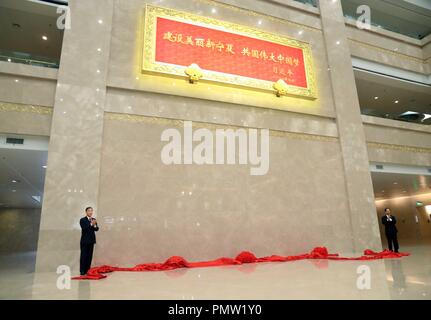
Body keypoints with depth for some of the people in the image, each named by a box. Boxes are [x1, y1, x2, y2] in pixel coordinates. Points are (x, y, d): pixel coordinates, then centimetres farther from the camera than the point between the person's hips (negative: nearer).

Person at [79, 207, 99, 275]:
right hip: (85, 241, -5)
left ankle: (87, 270, 14)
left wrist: (94, 225, -19)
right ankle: (82, 271, 3)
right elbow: (84, 228, -18)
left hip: (92, 240, 5)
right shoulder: (82, 220, -5)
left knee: (90, 256, 7)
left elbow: (97, 229, 1)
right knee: (84, 256, -2)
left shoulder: (94, 219, 9)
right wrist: (91, 224, -30)